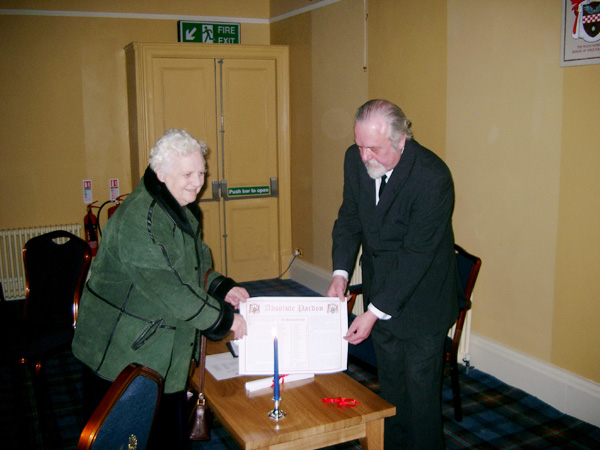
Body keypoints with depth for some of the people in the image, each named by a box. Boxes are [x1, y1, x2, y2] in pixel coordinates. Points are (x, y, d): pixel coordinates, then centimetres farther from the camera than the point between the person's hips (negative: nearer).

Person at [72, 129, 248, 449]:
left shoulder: (182, 210, 8)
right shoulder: (137, 219, -24)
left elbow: (197, 263, 18)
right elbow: (166, 288, -28)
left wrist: (222, 288, -2)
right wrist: (223, 318, -21)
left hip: (167, 349, 9)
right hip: (124, 353, -8)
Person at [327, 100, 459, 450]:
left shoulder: (432, 176, -27)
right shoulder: (356, 159, -7)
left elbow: (417, 254, -26)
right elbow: (349, 219, 4)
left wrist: (374, 313, -26)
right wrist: (341, 272, -12)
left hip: (421, 297, -6)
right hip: (380, 288, 6)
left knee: (421, 387, 4)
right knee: (390, 382, 19)